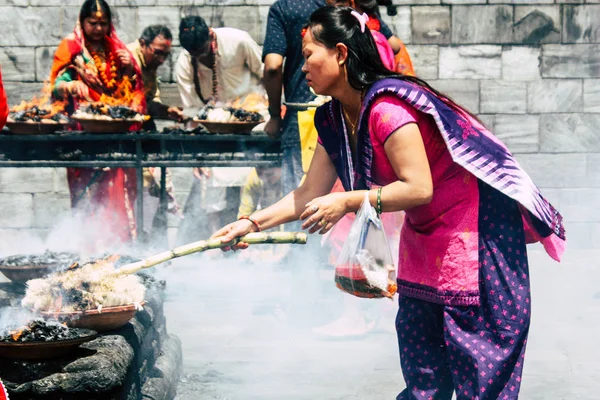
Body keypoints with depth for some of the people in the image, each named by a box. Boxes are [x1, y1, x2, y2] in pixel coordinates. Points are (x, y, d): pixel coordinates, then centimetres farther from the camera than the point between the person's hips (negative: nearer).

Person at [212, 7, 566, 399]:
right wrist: (251, 223, -1)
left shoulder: (386, 108, -27)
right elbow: (310, 195, 5)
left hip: (476, 217, -10)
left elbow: (418, 188, -29)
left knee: (477, 348, -5)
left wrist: (348, 201, -27)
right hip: (424, 233, 10)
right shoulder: (334, 120, 1)